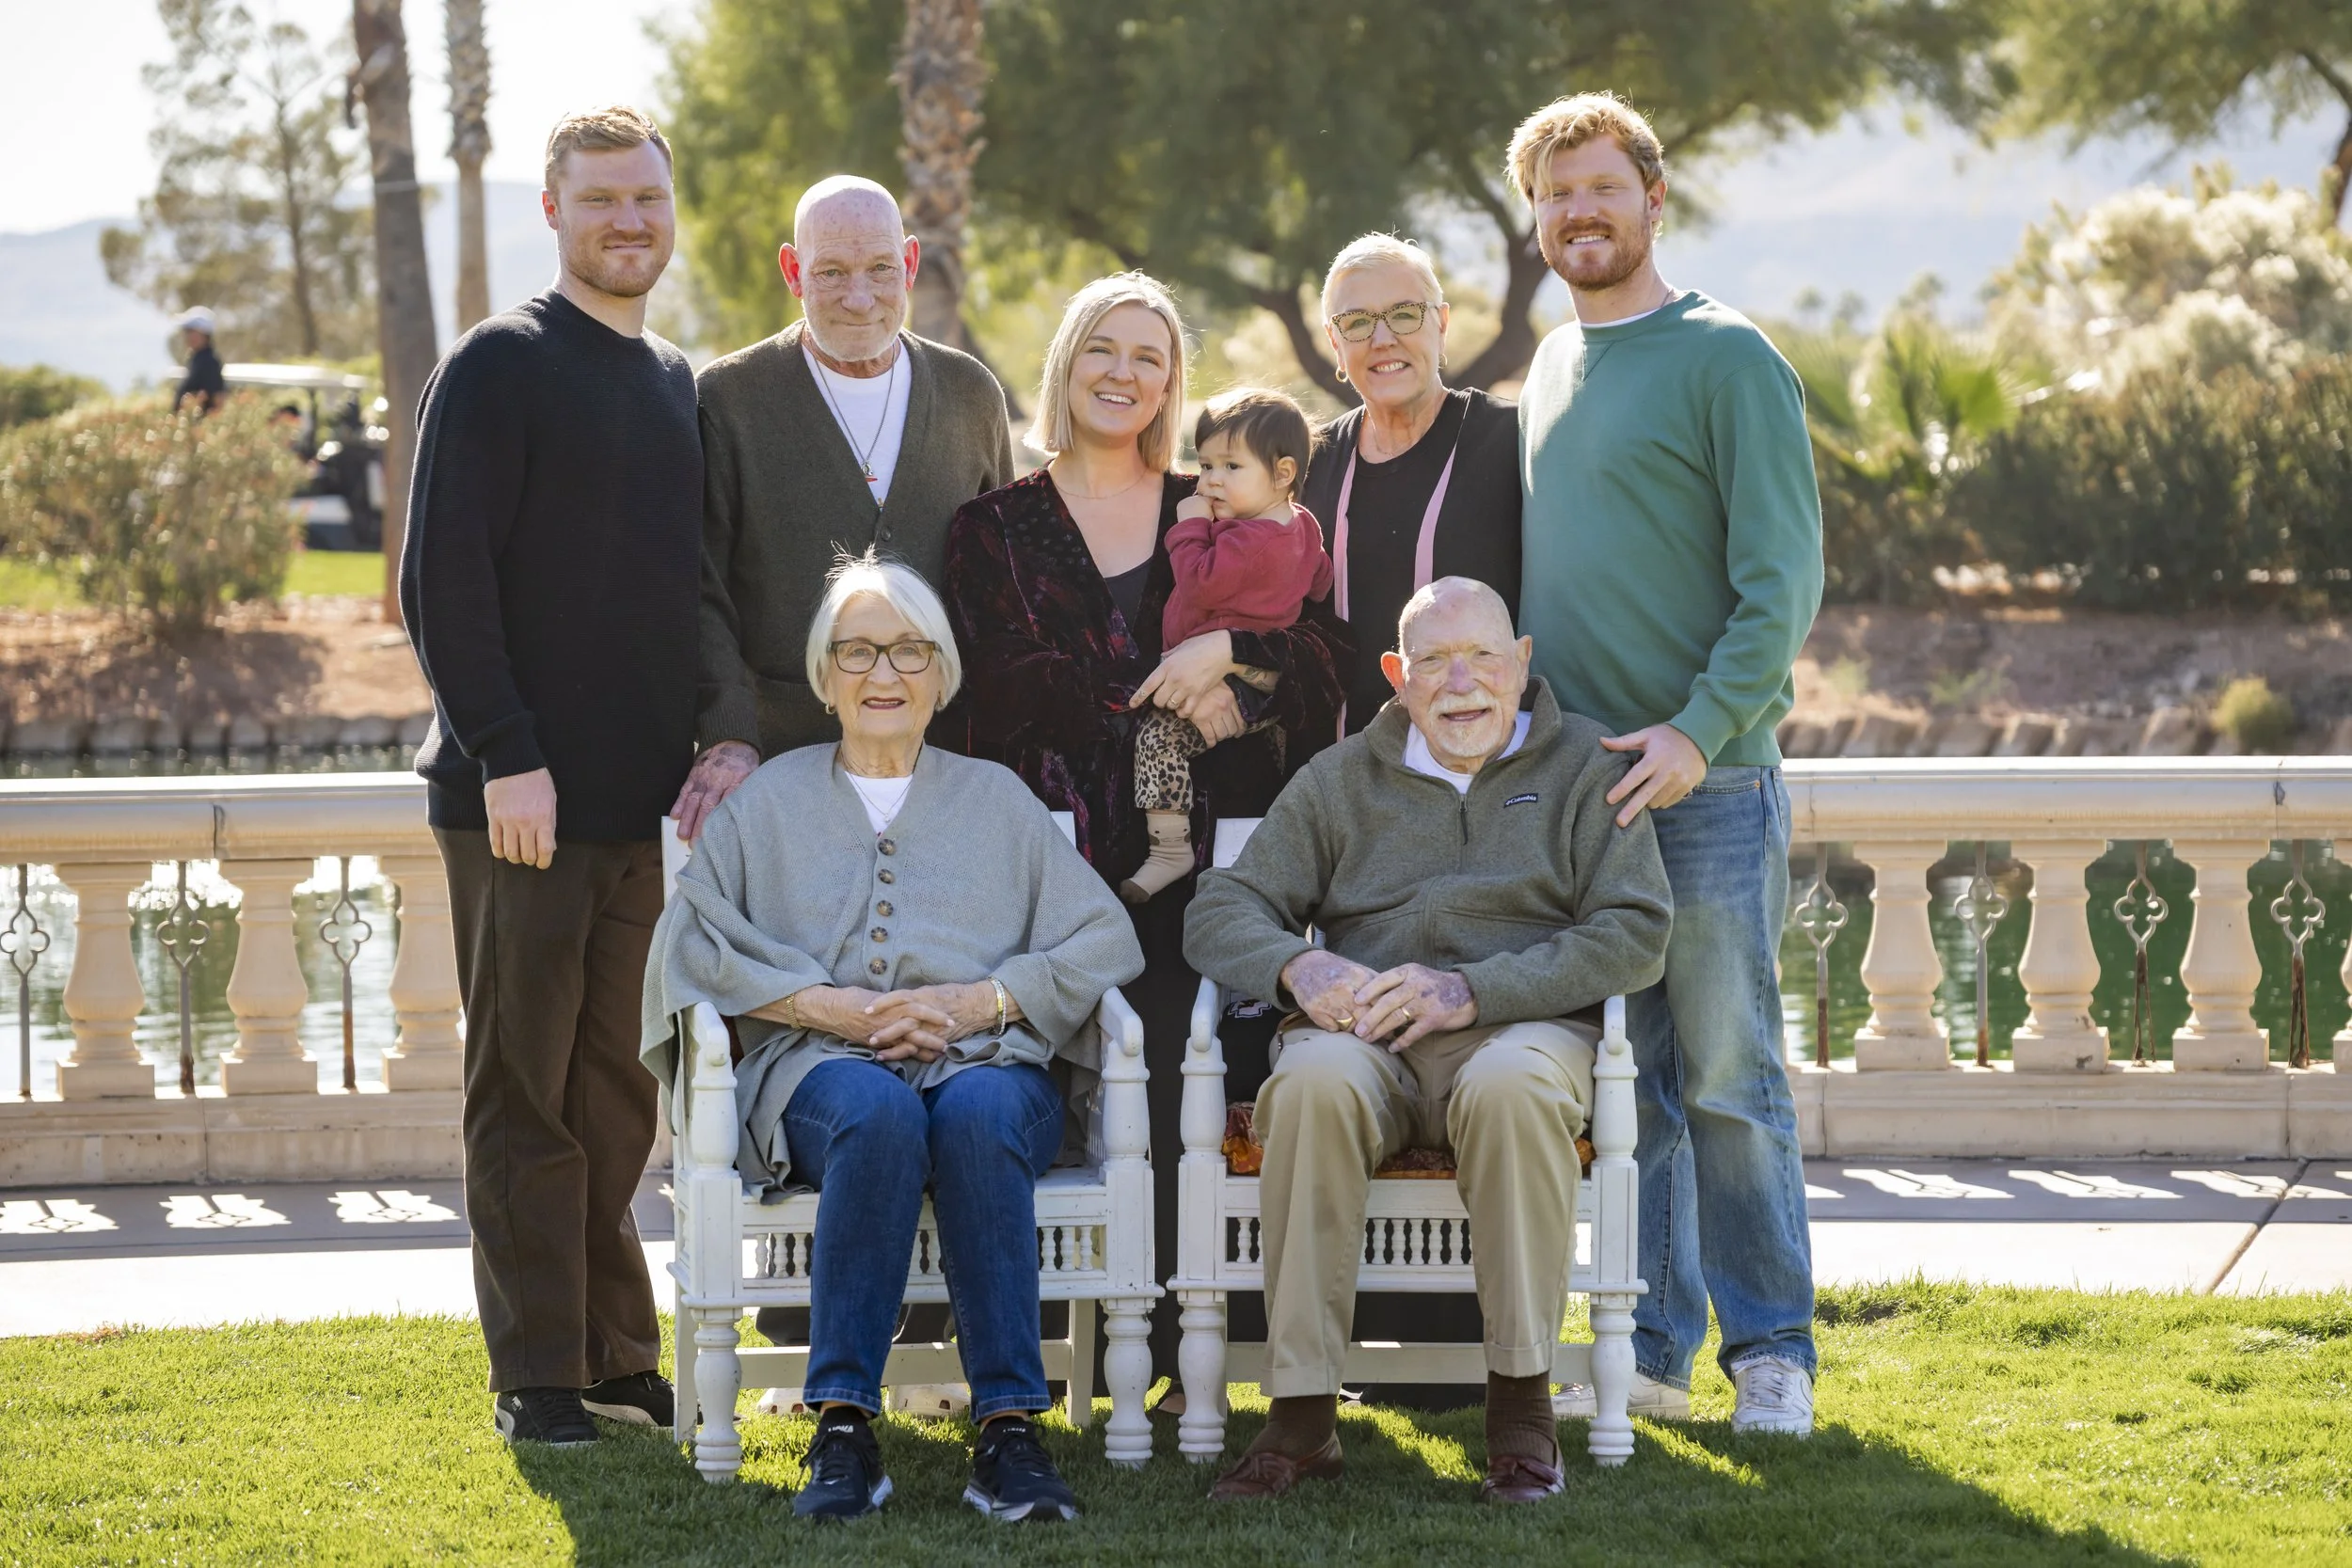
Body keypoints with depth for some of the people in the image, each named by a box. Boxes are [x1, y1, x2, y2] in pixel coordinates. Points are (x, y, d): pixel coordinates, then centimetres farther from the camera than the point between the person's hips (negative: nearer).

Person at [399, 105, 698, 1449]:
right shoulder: (502, 367, -5)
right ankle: (540, 1376, 5)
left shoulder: (681, 385, 15)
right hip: (523, 792, -6)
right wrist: (507, 756, -16)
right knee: (528, 1088, 0)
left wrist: (709, 747, 8)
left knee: (617, 1090, 10)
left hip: (649, 798, 6)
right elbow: (444, 581, -11)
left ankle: (618, 1354, 16)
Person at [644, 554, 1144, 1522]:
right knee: (878, 1111, -37)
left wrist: (982, 1000, -7)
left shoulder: (996, 800, 22)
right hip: (823, 1070, 0)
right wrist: (827, 1005, -8)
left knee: (978, 1113, -37)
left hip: (986, 1065, 1)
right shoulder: (771, 802, 21)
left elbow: (1106, 940, 10)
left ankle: (1008, 1431, -41)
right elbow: (691, 943, 6)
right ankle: (843, 1432, -42)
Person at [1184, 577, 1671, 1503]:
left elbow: (1635, 932, 0)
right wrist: (1296, 968, -10)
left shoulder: (1581, 766, 13)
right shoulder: (1342, 779, 20)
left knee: (1509, 1087, -39)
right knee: (1314, 1081, -35)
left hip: (1520, 1024, -2)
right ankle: (1302, 1416, -34)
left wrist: (1472, 991, -13)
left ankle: (1520, 1408, -29)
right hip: (1363, 1036, 2)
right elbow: (1220, 913, 14)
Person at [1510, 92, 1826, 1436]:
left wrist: (1699, 732, -19)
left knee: (1728, 1077, -3)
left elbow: (1784, 580, -10)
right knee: (1624, 1079, 6)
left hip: (1710, 780, -6)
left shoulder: (1727, 360, -5)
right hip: (1569, 785, 6)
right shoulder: (1553, 368, 16)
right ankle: (1654, 1347, 12)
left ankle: (1772, 1351, 4)